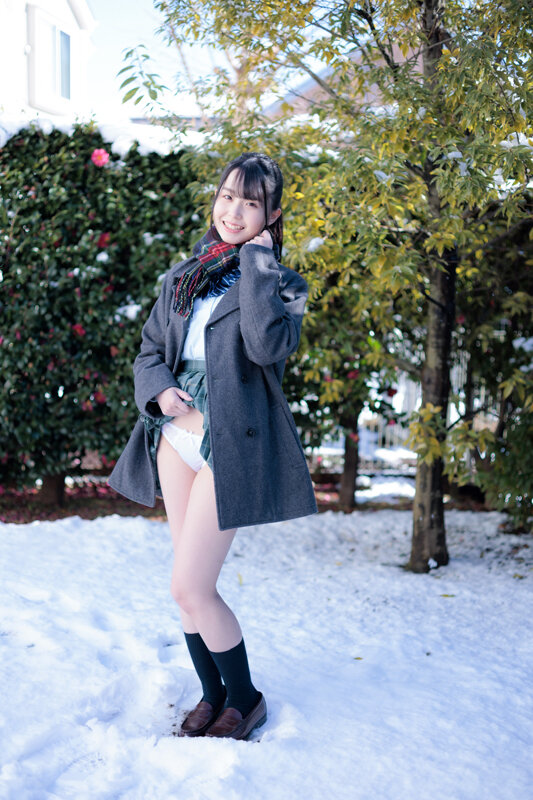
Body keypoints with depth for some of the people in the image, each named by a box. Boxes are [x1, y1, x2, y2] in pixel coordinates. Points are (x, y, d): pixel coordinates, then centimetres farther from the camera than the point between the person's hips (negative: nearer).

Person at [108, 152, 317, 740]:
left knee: (189, 588, -8)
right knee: (193, 585, 11)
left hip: (232, 443, -6)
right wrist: (160, 390, -6)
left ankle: (245, 699, 14)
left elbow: (268, 345, -22)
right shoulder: (182, 277, 14)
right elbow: (150, 350, 16)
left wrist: (256, 260, -13)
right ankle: (213, 694, 30)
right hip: (176, 435, 6)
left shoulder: (279, 282, -1)